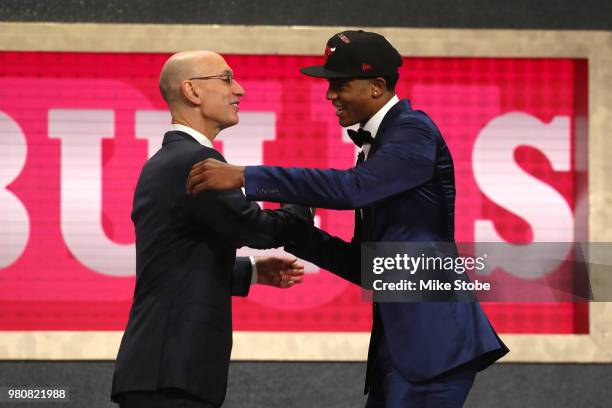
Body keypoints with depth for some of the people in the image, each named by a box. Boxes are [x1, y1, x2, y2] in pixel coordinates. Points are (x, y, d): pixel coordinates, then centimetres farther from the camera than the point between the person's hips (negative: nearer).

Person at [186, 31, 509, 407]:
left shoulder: (414, 131, -8)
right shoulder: (375, 144, 19)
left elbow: (352, 187, -24)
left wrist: (246, 177, -24)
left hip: (434, 338, -9)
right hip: (399, 343, 9)